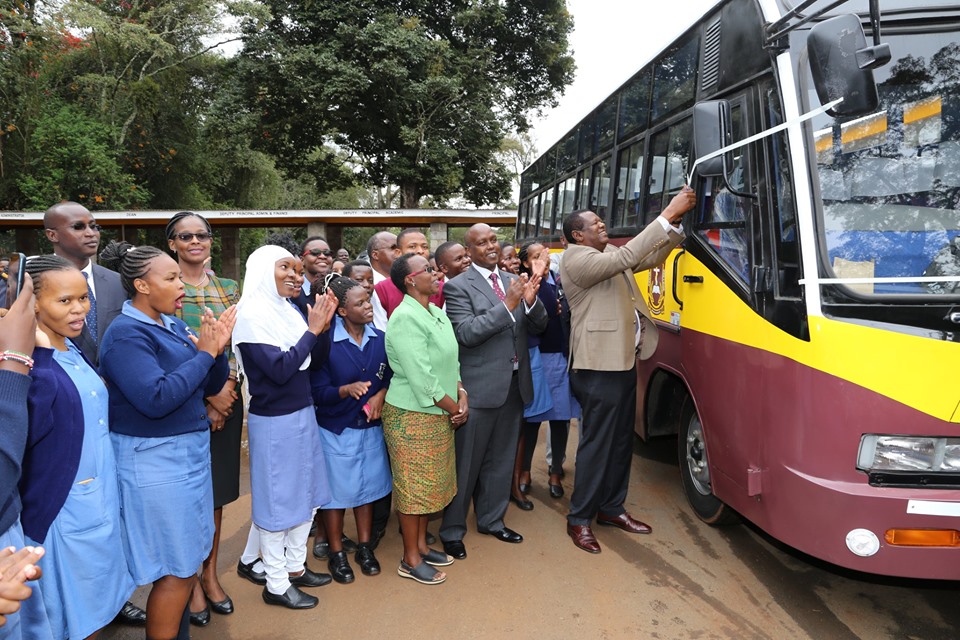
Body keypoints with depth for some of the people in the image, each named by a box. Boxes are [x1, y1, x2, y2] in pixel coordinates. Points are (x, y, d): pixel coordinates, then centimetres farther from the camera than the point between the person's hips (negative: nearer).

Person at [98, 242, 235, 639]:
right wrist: (203, 354, -19)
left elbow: (210, 385, 9)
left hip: (189, 452, 8)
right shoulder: (126, 334, -16)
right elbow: (156, 398, -27)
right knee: (177, 570, 1)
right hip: (154, 461, -8)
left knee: (186, 562, 18)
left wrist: (217, 348, -9)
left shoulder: (173, 325, 7)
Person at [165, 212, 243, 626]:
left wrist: (226, 390, -7)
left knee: (217, 489, 12)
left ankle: (210, 574, 26)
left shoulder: (228, 289, 11)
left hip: (225, 402, 4)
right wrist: (207, 393, -14)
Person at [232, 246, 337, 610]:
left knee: (306, 493, 17)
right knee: (277, 498, 5)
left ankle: (295, 567, 35)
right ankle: (276, 585, 21)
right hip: (273, 420, -8)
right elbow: (279, 369, -23)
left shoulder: (288, 310, 6)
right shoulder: (252, 314, -16)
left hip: (303, 413, 8)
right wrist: (312, 329, -19)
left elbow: (316, 361, 7)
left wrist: (324, 324, -7)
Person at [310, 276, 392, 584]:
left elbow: (390, 375, 7)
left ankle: (365, 547, 31)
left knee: (368, 486, 14)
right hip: (335, 430, -4)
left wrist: (381, 394, -13)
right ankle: (336, 554, 25)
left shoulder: (379, 339, -3)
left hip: (370, 426, 4)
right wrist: (347, 390, -32)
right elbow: (318, 392, -15)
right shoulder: (326, 343, -16)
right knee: (337, 489, 7)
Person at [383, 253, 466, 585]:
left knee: (431, 482, 17)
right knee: (413, 485, 3)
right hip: (412, 415, -8)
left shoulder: (437, 312, 8)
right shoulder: (405, 318, -20)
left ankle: (421, 545, 33)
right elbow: (421, 377, -23)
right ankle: (410, 560, 18)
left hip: (439, 414, 9)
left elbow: (450, 362, 11)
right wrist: (453, 407, -13)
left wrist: (462, 395, -3)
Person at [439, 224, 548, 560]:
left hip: (514, 384, 6)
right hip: (480, 387, -6)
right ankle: (452, 530, 21)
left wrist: (530, 300, -14)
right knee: (467, 463, 5)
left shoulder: (512, 281, 9)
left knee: (501, 459, 18)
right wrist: (508, 305, -24)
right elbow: (466, 333, -20)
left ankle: (491, 519, 35)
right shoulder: (458, 286, -9)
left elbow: (537, 327, 7)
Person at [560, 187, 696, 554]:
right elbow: (627, 257, -24)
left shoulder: (608, 257, 15)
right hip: (599, 367, -9)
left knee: (622, 440, 16)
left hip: (624, 361, 9)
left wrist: (677, 220, 4)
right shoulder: (576, 259, -13)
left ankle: (611, 508, 31)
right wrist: (667, 215, -20)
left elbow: (650, 258, 16)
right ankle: (579, 520, 13)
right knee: (597, 444, -1)